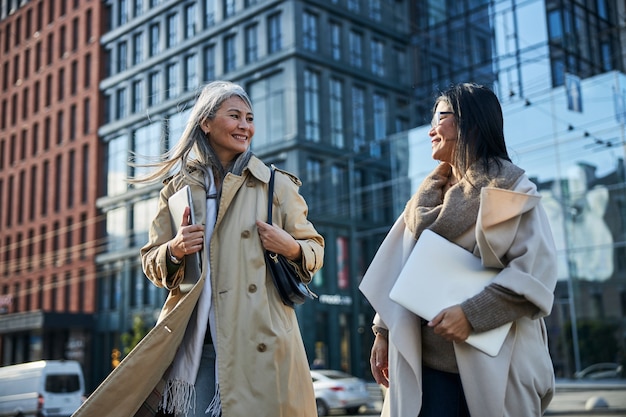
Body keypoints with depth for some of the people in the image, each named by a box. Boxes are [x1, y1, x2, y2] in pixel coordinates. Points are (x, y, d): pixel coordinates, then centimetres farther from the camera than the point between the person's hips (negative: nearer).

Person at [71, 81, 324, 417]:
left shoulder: (277, 185, 6)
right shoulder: (178, 188, 10)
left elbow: (315, 248, 12)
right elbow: (150, 263, 15)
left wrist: (291, 248, -10)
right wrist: (174, 252, -7)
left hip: (258, 341, -1)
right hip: (193, 343, 1)